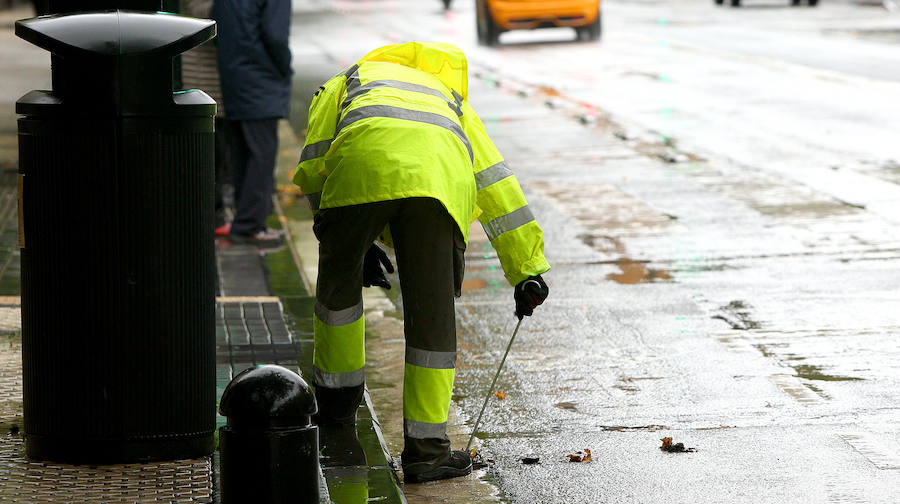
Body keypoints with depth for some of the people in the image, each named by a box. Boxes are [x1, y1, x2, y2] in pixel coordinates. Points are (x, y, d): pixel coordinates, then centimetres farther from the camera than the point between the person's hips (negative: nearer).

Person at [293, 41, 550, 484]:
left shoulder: (346, 82, 40)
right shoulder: (451, 101, 46)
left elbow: (313, 168, 22)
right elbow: (498, 189, 38)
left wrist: (358, 245, 28)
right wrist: (528, 270, 37)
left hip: (362, 165, -1)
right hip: (439, 179, 1)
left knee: (340, 279, 24)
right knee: (432, 314, 8)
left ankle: (337, 400, 38)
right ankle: (426, 449, 9)